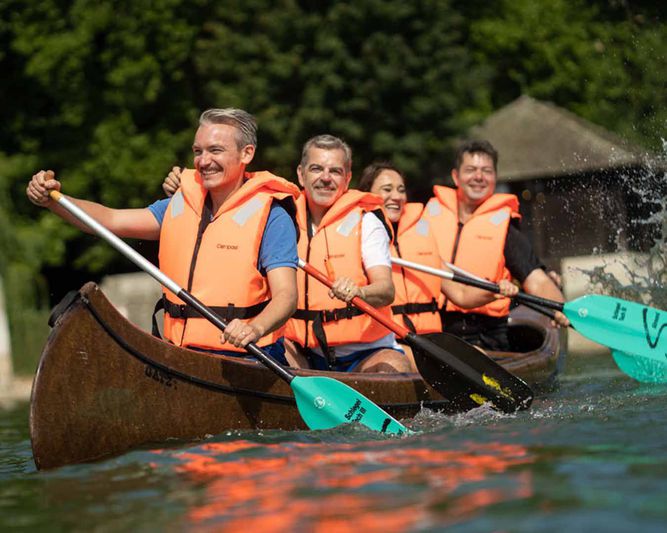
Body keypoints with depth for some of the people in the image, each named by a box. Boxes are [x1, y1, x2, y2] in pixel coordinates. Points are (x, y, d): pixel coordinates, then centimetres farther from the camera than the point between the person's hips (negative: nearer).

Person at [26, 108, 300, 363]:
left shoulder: (271, 217, -4)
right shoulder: (180, 206, 16)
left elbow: (286, 295, -13)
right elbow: (112, 220, 10)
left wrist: (255, 328, -34)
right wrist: (52, 200, -6)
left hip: (245, 364, -6)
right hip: (182, 359, 6)